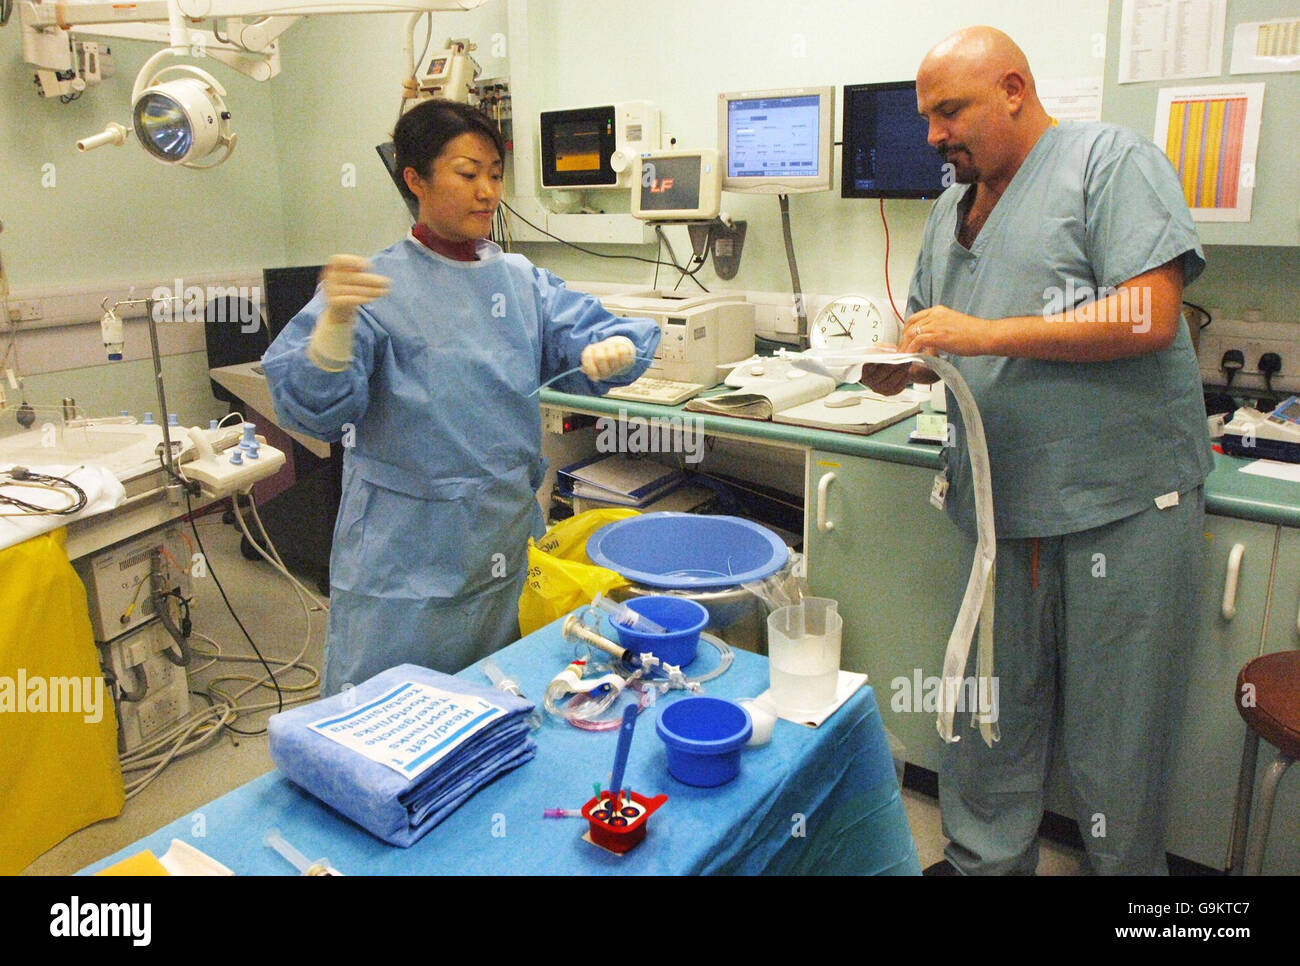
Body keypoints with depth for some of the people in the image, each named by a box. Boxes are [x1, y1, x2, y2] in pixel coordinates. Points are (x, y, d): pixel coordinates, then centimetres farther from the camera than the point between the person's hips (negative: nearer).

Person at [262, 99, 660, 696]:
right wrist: (335, 322, -37)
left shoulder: (521, 282, 7)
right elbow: (313, 409, -19)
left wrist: (613, 349, -23)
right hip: (404, 554, -5)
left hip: (503, 547, 5)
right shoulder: (379, 288, -10)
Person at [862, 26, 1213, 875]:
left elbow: (1151, 315, -16)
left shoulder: (1110, 160, -5)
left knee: (1113, 738, 6)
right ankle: (984, 860, 29)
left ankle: (1127, 868, 28)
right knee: (987, 718, 11)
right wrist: (900, 365, -2)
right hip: (1006, 510, 6)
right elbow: (939, 343, 22)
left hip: (1123, 506, -6)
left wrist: (983, 333, -18)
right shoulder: (954, 208, 17)